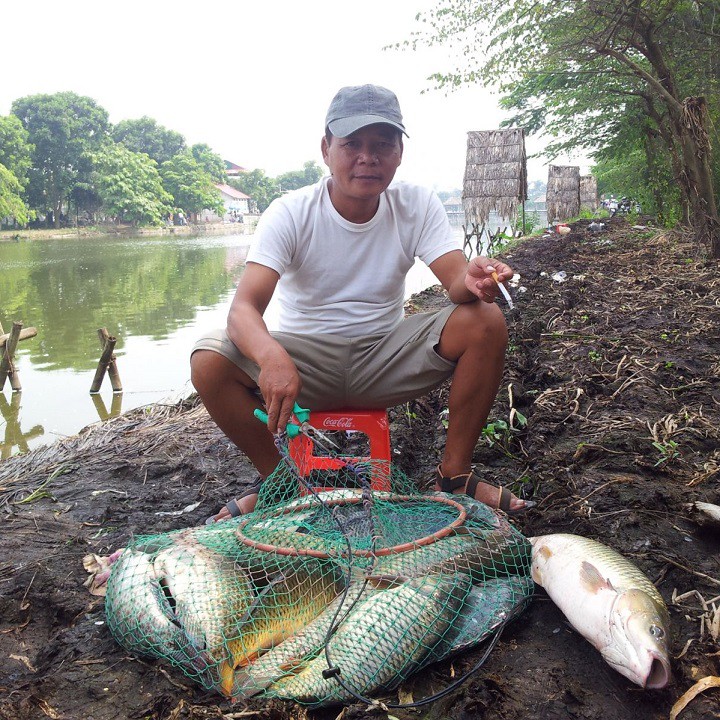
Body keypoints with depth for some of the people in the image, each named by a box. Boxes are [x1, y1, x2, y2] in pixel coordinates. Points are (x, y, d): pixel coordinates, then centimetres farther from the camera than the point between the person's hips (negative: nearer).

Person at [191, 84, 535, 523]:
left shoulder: (418, 205, -5)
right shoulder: (291, 214, -13)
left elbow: (456, 280, -16)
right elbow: (244, 308, -25)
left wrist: (472, 280, -42)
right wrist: (272, 357, -47)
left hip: (387, 357, 2)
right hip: (304, 356, -1)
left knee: (486, 322, -22)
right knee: (210, 360, -27)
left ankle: (455, 473, -6)